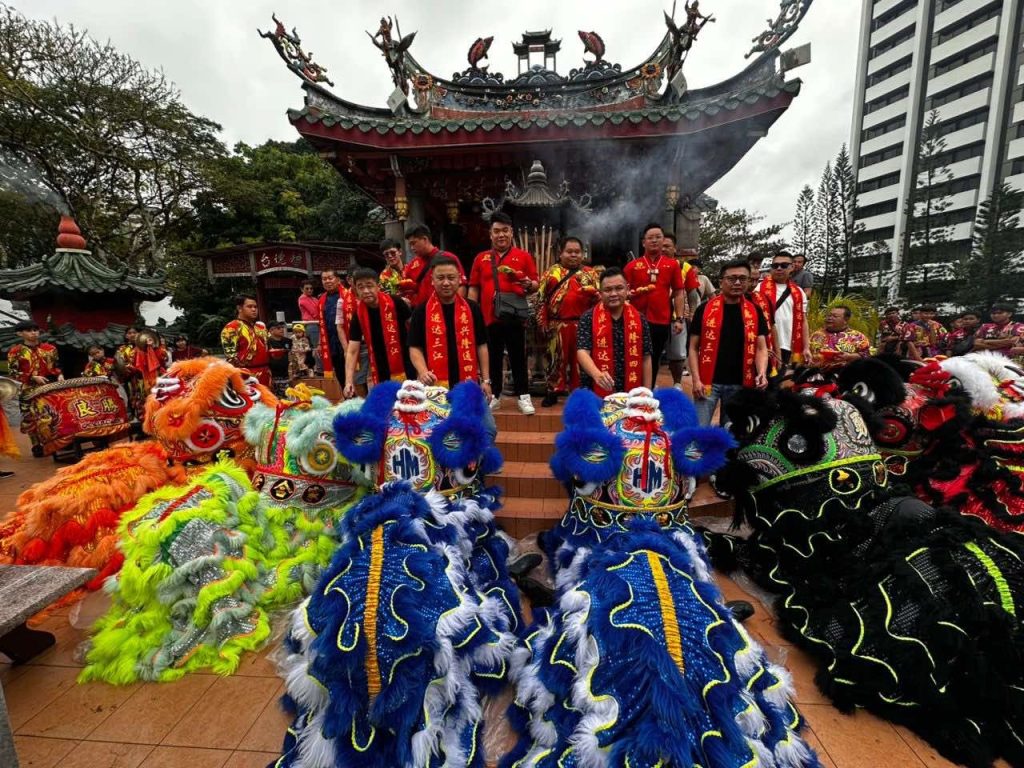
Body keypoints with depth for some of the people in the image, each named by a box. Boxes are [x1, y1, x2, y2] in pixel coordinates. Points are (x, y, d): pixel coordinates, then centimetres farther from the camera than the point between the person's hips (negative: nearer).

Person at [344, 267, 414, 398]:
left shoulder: (395, 303, -12)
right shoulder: (358, 315, -5)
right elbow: (352, 351, -6)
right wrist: (349, 382, -16)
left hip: (405, 370, -2)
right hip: (379, 375, 3)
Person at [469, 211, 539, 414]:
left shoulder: (524, 256, 5)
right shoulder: (481, 258, 11)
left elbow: (535, 284, 7)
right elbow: (474, 288, 12)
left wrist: (528, 284, -16)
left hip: (515, 316, -2)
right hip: (489, 316, 2)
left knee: (518, 357, 2)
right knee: (493, 358, 10)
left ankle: (523, 396, 11)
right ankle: (494, 396, 21)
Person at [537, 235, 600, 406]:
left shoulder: (591, 273, 9)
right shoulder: (551, 273, 7)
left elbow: (599, 297, 7)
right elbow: (542, 299, 6)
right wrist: (543, 323, 0)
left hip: (583, 325, 0)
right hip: (558, 325, 0)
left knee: (580, 359, 5)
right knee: (557, 358, 7)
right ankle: (553, 392, 17)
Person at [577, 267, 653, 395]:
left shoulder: (639, 319, 3)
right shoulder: (589, 318, -5)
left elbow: (646, 358, 6)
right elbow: (582, 351, -15)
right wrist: (597, 374, -33)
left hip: (631, 394, 3)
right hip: (595, 393, -2)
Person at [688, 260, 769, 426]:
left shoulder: (755, 312, 5)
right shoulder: (705, 309, -2)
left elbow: (761, 348, 3)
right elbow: (694, 347, -2)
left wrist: (762, 373, -17)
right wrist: (696, 379, -11)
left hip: (740, 384, 3)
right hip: (709, 381, -3)